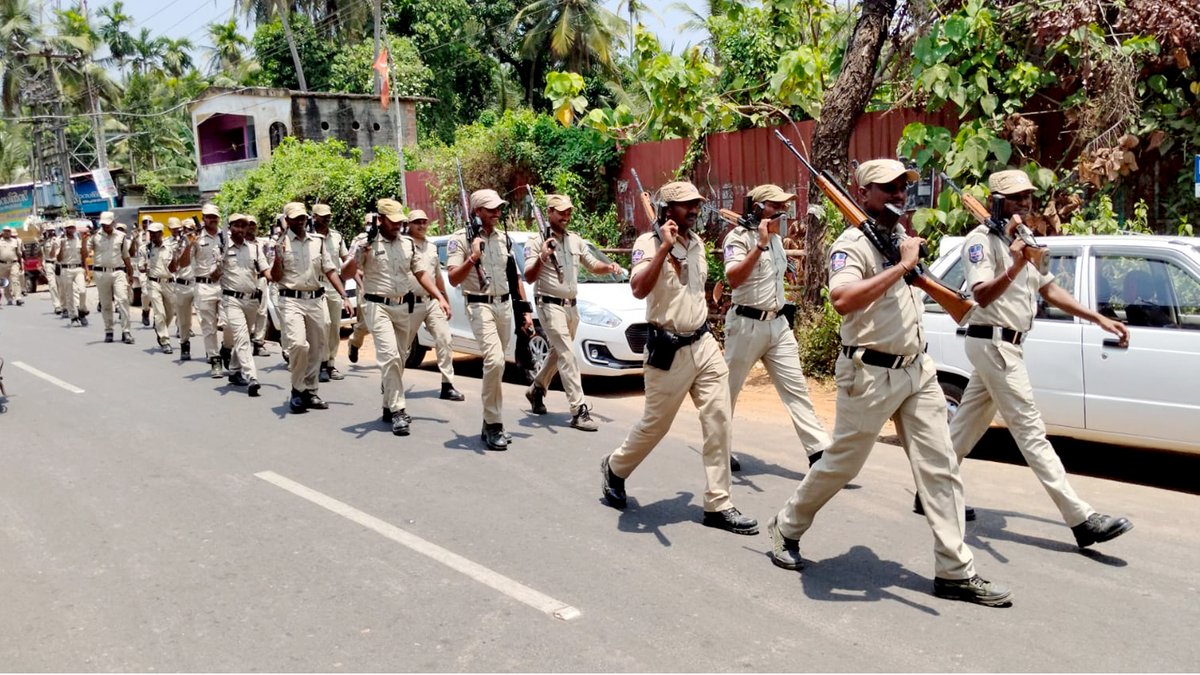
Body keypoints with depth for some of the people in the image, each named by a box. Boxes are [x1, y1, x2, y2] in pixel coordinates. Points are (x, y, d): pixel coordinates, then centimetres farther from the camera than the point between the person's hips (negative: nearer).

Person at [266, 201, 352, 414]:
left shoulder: (318, 241, 12)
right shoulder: (281, 243, 1)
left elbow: (330, 270, 12)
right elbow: (275, 277, 0)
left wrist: (344, 296, 4)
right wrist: (278, 257, -18)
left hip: (316, 299, 5)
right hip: (291, 300, -5)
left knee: (316, 348, 7)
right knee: (298, 344, -21)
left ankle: (310, 392, 19)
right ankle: (297, 390, -4)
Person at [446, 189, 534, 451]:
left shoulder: (504, 239, 13)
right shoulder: (461, 239, -5)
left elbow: (515, 277, 17)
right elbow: (453, 279, -11)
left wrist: (525, 310, 13)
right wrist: (473, 258, -24)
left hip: (505, 306, 6)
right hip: (480, 306, -6)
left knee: (496, 365, 9)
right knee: (495, 361, -21)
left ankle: (490, 424, 18)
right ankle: (493, 424, -11)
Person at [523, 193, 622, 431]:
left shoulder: (575, 240, 11)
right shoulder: (537, 241, -8)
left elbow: (593, 265, 16)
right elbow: (529, 277, -14)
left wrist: (609, 266, -5)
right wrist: (541, 257, -32)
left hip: (572, 306, 7)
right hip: (550, 305, -7)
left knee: (558, 352, 18)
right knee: (567, 355, -14)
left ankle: (536, 389, 40)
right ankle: (579, 410, -16)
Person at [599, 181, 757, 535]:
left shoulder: (697, 241, 10)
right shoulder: (648, 243, -13)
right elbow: (638, 289, -31)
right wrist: (665, 247, -33)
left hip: (704, 343, 7)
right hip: (668, 350, -6)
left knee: (719, 421, 0)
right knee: (654, 425, 6)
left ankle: (718, 505, 7)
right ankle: (615, 468, 35)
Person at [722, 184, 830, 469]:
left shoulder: (777, 239, 12)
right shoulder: (739, 237, -11)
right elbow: (733, 279, -28)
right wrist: (760, 244, -31)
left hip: (778, 324, 7)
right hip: (746, 325, -7)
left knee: (796, 388, 0)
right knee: (728, 389, 7)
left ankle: (820, 452, -2)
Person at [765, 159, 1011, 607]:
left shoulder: (901, 237, 12)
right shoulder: (852, 244, -14)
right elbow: (842, 300, -35)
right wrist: (902, 265, -30)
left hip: (917, 369, 8)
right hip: (871, 373, -7)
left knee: (940, 468, 3)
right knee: (840, 465, 5)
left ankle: (954, 572, 9)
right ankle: (786, 528, 28)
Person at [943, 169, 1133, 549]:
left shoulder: (1021, 241, 17)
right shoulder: (982, 240, -12)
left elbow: (1049, 290, 20)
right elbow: (982, 295, -25)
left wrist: (1100, 320, 15)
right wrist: (1013, 269, -43)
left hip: (1002, 346, 10)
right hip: (993, 343, -10)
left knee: (967, 425, 14)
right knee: (1030, 430, -9)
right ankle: (1082, 520, -8)